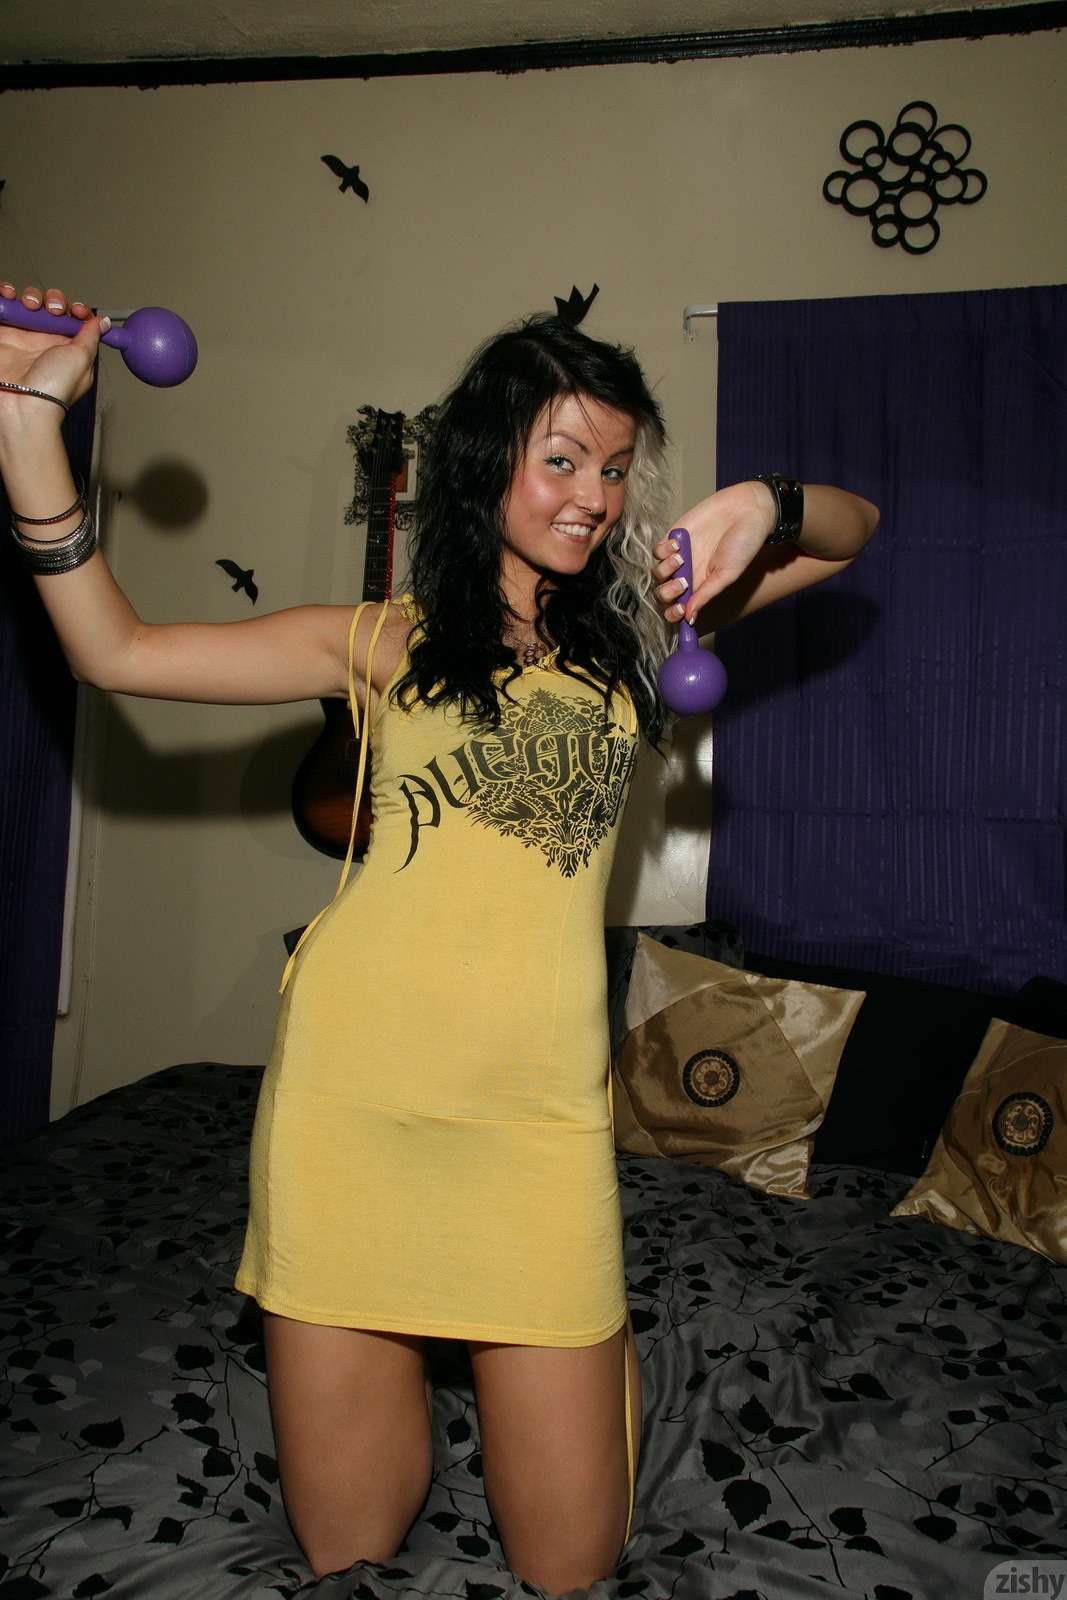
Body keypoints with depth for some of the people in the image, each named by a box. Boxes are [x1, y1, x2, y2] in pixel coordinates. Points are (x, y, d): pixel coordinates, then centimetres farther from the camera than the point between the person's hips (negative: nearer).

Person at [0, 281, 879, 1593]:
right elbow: (113, 651, 0)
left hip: (539, 1110, 1)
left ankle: (591, 1335, 35)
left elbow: (851, 532, 14)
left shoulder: (633, 625, 10)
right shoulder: (390, 642, 4)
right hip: (352, 1091, 0)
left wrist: (764, 502, -9)